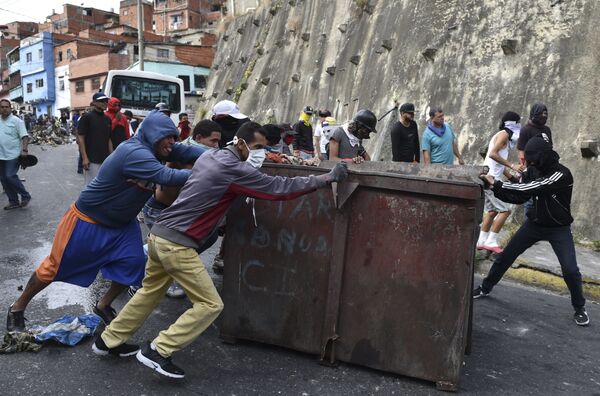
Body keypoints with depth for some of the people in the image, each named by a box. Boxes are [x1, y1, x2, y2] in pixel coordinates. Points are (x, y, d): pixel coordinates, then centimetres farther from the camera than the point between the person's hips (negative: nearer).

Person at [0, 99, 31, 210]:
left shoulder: (16, 120, -7)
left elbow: (25, 137, -13)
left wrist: (24, 150, -25)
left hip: (13, 155, -7)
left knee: (10, 176, -13)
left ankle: (25, 196, 4)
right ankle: (13, 202, 17)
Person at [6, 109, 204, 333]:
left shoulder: (154, 150, -7)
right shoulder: (134, 153, -34)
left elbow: (187, 152, -11)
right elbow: (167, 177, -43)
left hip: (122, 222, 8)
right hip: (88, 220, -8)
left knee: (133, 264, -4)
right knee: (55, 266, 7)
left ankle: (103, 306, 20)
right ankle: (17, 309, 30)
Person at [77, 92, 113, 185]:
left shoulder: (107, 119, 14)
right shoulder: (87, 117, -5)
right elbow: (80, 138, -8)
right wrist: (84, 158, -15)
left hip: (105, 159, 6)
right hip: (91, 160, -6)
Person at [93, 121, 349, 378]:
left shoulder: (209, 156, 9)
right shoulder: (235, 170, -16)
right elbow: (278, 188, -16)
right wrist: (327, 178, -11)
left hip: (160, 234, 9)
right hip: (177, 244, -9)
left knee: (150, 291, 26)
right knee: (210, 304, -1)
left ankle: (109, 341, 38)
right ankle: (157, 351, 3)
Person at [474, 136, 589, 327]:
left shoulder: (562, 175, -26)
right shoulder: (533, 170, -7)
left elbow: (530, 189, -36)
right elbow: (518, 197, -6)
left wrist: (497, 184, -35)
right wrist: (495, 187, -21)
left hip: (559, 229, -5)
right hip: (534, 224, 5)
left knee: (570, 270, -10)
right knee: (505, 257, 6)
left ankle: (579, 308, 14)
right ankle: (485, 288, 23)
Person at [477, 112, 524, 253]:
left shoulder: (505, 136, 23)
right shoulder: (504, 134, -7)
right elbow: (493, 154, -22)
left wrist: (512, 178, 20)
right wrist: (512, 166, -22)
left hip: (490, 177, 10)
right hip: (491, 177, -10)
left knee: (492, 211, 14)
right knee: (505, 210, -8)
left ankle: (482, 241, 17)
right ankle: (491, 242, -6)